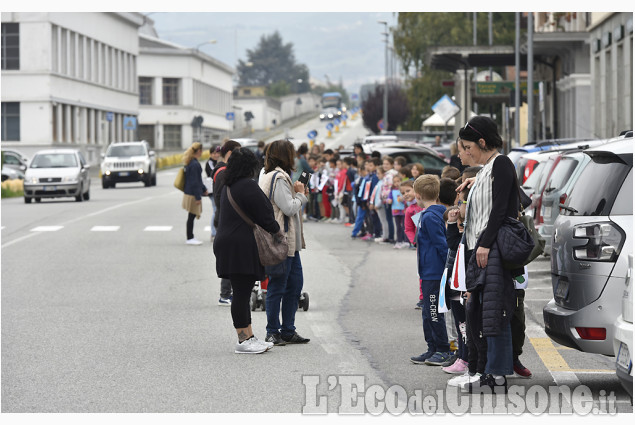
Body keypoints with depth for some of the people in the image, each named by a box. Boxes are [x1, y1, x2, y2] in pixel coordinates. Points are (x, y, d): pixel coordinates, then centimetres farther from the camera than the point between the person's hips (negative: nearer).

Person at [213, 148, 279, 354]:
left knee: (242, 293, 12)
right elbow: (263, 216, -14)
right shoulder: (248, 186, -14)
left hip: (227, 242, 10)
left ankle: (249, 337, 17)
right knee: (242, 293, -7)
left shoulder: (228, 186, 16)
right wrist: (278, 231, 3)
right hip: (242, 248, -10)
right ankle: (243, 341, -4)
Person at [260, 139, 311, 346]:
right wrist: (300, 195, -4)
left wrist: (298, 195, 10)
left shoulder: (279, 176, 17)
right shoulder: (278, 178, -16)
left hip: (290, 242, 11)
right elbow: (289, 208, -21)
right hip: (280, 241, -11)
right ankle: (272, 332, 6)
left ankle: (288, 331, 20)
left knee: (295, 283, 13)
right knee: (277, 287, -3)